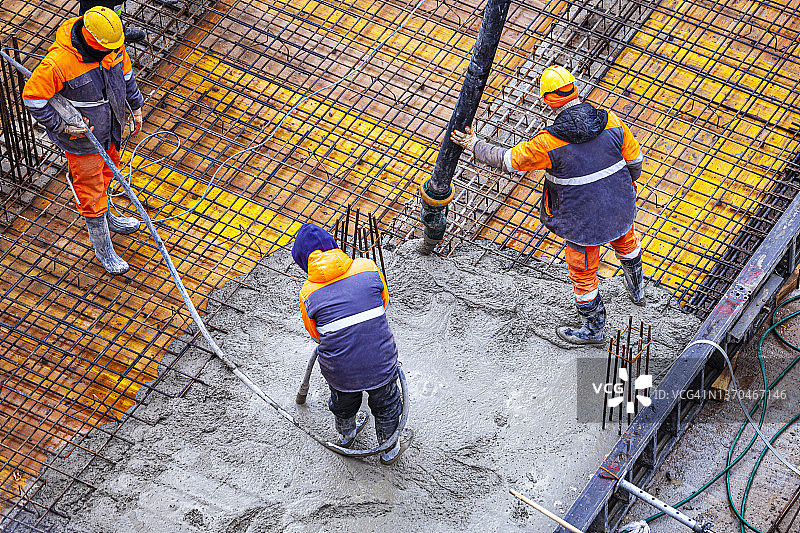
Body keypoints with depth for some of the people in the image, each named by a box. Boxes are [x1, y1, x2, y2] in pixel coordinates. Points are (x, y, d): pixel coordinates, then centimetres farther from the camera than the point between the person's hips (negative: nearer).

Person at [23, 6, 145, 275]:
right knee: (91, 191, 9)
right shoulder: (58, 63, -36)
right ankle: (102, 248, 29)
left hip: (110, 129, 7)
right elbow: (33, 97, -24)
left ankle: (106, 217, 58)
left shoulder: (112, 45, -17)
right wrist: (63, 128, -22)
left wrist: (136, 105, 13)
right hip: (81, 139, -7)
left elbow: (124, 71, 5)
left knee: (106, 172, 30)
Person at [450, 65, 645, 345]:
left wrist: (473, 144, 0)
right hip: (621, 206, 5)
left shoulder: (550, 142, -28)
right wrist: (628, 179, 20)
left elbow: (507, 160, -15)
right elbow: (633, 160, -3)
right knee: (626, 243, 37)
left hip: (584, 221, -5)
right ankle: (636, 290, 63)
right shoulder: (610, 121, -17)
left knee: (582, 275, 20)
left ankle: (594, 330, 40)